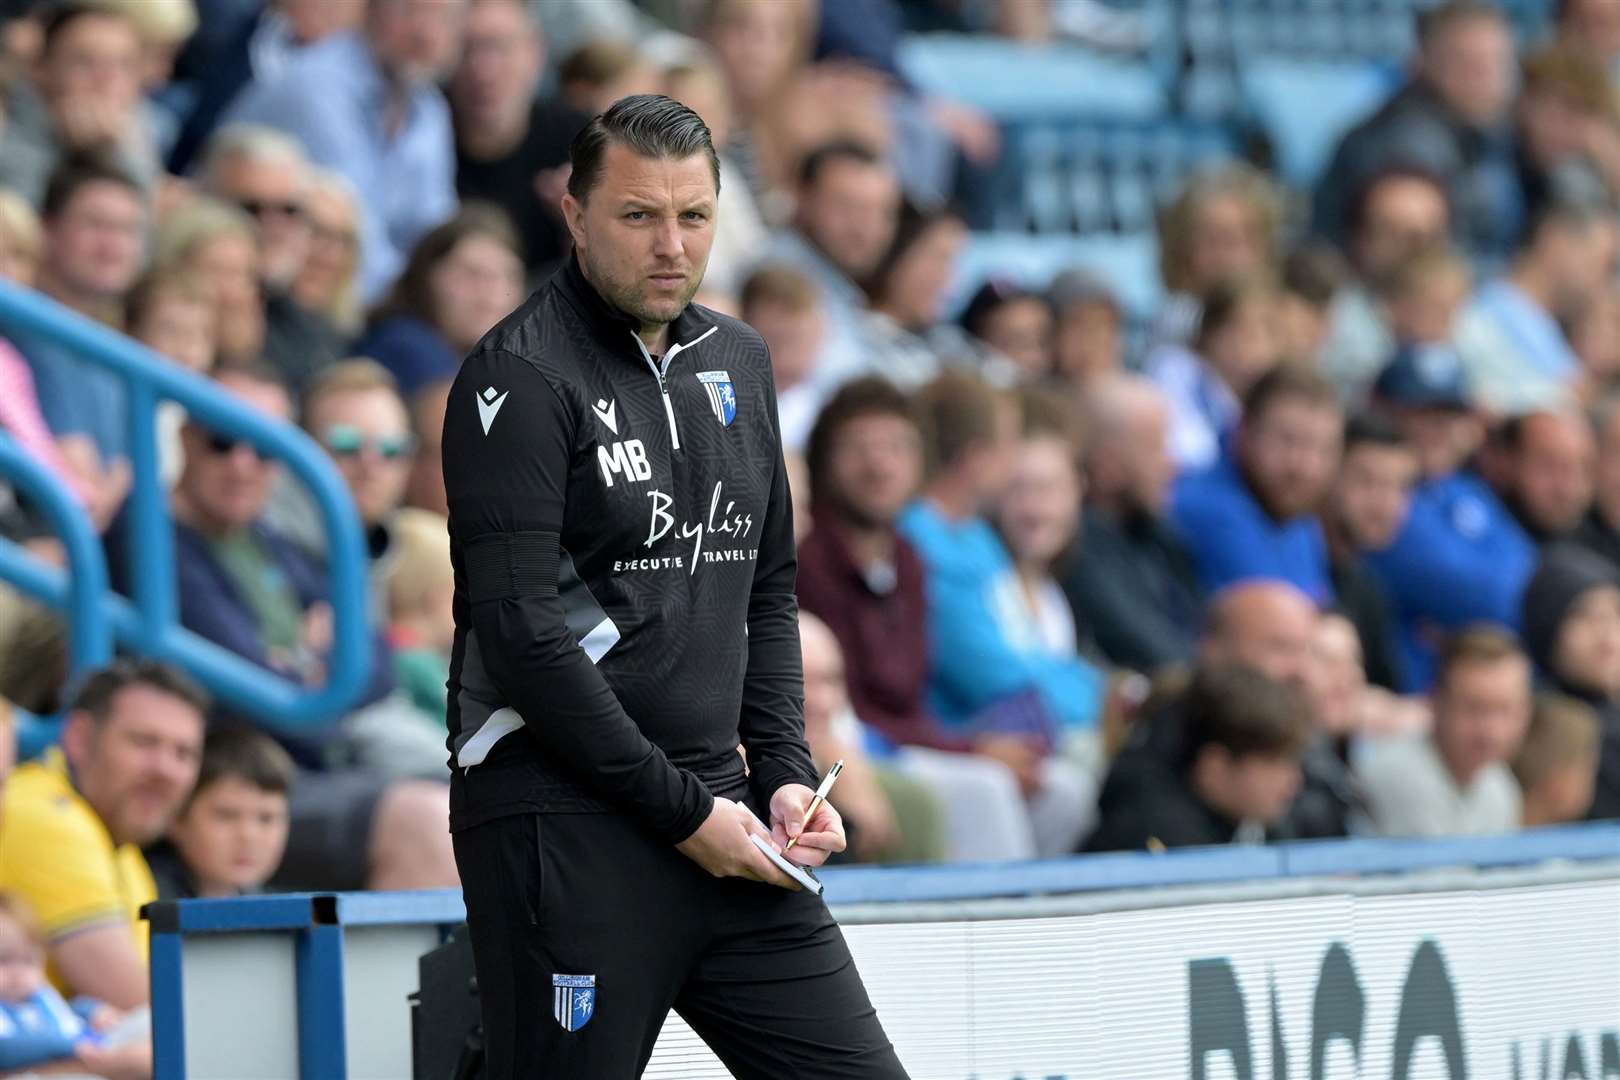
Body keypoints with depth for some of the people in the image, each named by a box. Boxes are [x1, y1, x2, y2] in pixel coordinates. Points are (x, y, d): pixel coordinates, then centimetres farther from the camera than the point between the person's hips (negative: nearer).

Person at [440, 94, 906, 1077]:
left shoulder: (738, 362, 14)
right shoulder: (523, 379, -10)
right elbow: (521, 635, -17)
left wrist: (786, 772, 7)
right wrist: (681, 810, -15)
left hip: (718, 806, 7)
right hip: (565, 824, -7)